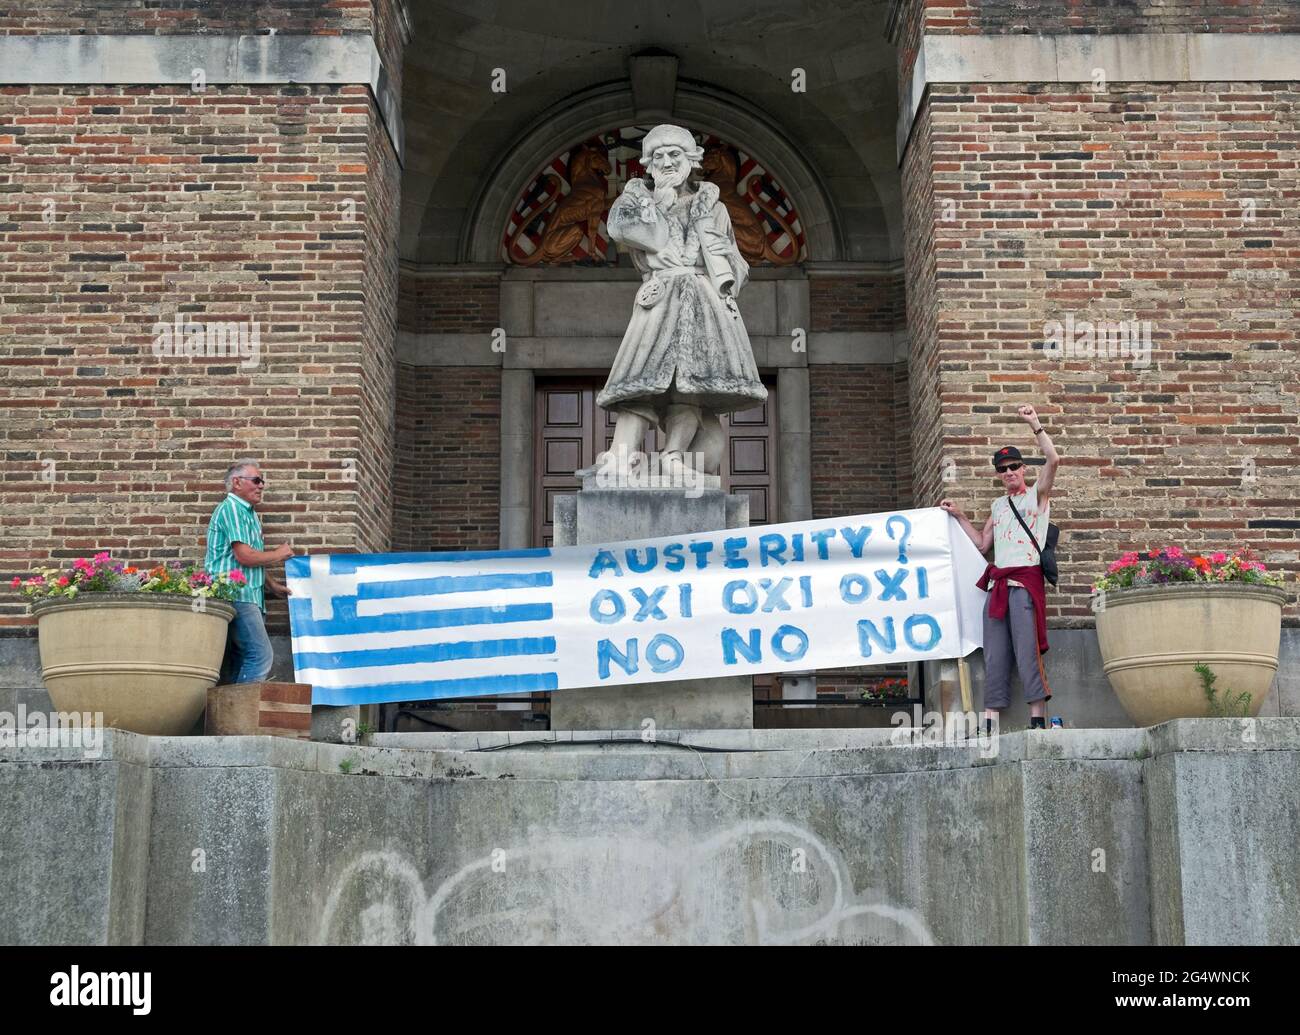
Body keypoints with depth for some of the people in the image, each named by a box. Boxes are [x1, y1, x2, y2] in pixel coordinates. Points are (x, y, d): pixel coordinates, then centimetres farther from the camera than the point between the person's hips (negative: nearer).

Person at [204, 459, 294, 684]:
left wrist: (272, 585, 19)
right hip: (236, 595, -10)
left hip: (248, 596, 10)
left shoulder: (248, 512, 22)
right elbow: (244, 556, -18)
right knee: (261, 655, -18)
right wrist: (278, 555, -4)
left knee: (239, 661, 7)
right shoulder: (231, 508, -9)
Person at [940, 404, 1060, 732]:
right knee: (994, 656, 3)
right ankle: (989, 722, 3)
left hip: (1025, 582, -6)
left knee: (1027, 653, -13)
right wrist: (960, 517, 21)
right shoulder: (998, 505, 23)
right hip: (997, 583, 6)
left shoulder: (1036, 495, 4)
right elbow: (983, 543, 24)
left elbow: (1053, 460, -13)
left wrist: (1035, 425, -14)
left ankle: (1038, 721, -13)